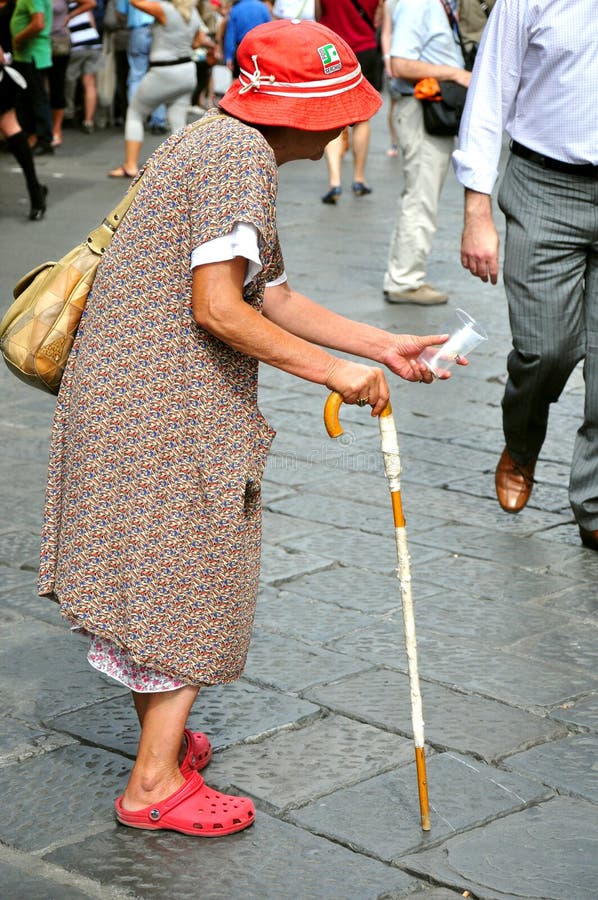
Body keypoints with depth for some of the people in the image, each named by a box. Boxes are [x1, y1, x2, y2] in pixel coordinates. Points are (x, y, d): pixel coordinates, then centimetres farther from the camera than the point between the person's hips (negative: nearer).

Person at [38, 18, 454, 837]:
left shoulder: (224, 146, 16)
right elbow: (218, 308, -24)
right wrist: (333, 371, -18)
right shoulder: (241, 156, -17)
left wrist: (382, 346, 11)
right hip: (166, 402, -10)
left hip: (123, 385, 10)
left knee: (156, 571, 19)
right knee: (190, 580, -1)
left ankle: (161, 738, 33)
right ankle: (155, 784, 8)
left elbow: (272, 296, 16)